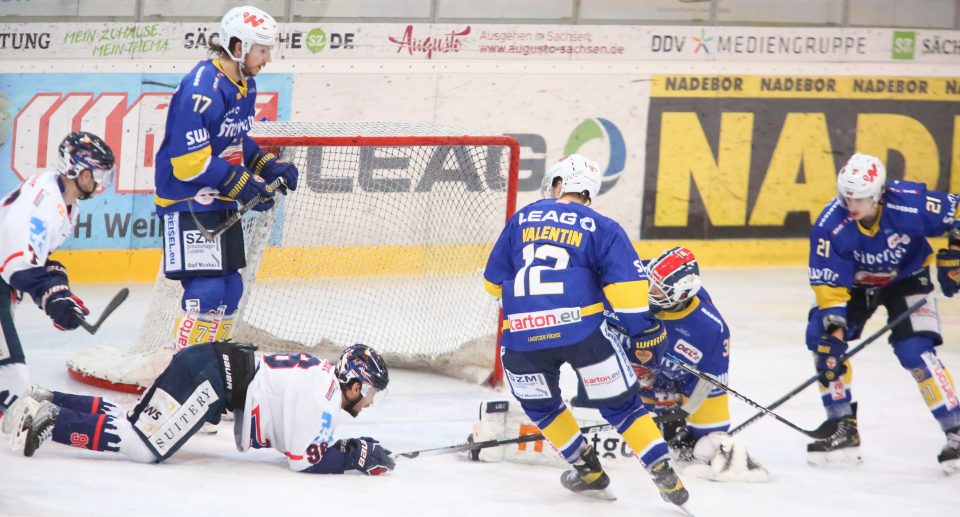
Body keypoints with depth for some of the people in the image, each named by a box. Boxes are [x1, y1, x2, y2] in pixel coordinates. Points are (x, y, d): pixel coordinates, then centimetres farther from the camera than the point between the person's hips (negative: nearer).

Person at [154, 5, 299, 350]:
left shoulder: (245, 85, 8)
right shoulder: (200, 89, -23)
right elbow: (189, 162, -25)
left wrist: (270, 166, 5)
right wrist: (244, 186, -23)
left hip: (221, 203, 10)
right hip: (188, 202, -10)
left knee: (229, 288, 13)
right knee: (206, 290, -15)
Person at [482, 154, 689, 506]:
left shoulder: (521, 220, 17)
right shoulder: (601, 228, 9)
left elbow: (494, 282, 22)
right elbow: (626, 284, -2)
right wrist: (644, 331, 10)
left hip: (523, 334, 1)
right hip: (583, 328, -1)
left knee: (540, 405, 26)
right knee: (620, 404, 10)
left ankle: (588, 470, 28)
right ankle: (663, 473, 4)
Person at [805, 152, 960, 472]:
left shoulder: (910, 204, -32)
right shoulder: (830, 225, -28)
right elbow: (828, 283, -23)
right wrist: (833, 325, -34)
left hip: (907, 280, -3)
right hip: (856, 284, 3)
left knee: (916, 352, -20)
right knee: (822, 335, -15)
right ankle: (844, 429, -5)